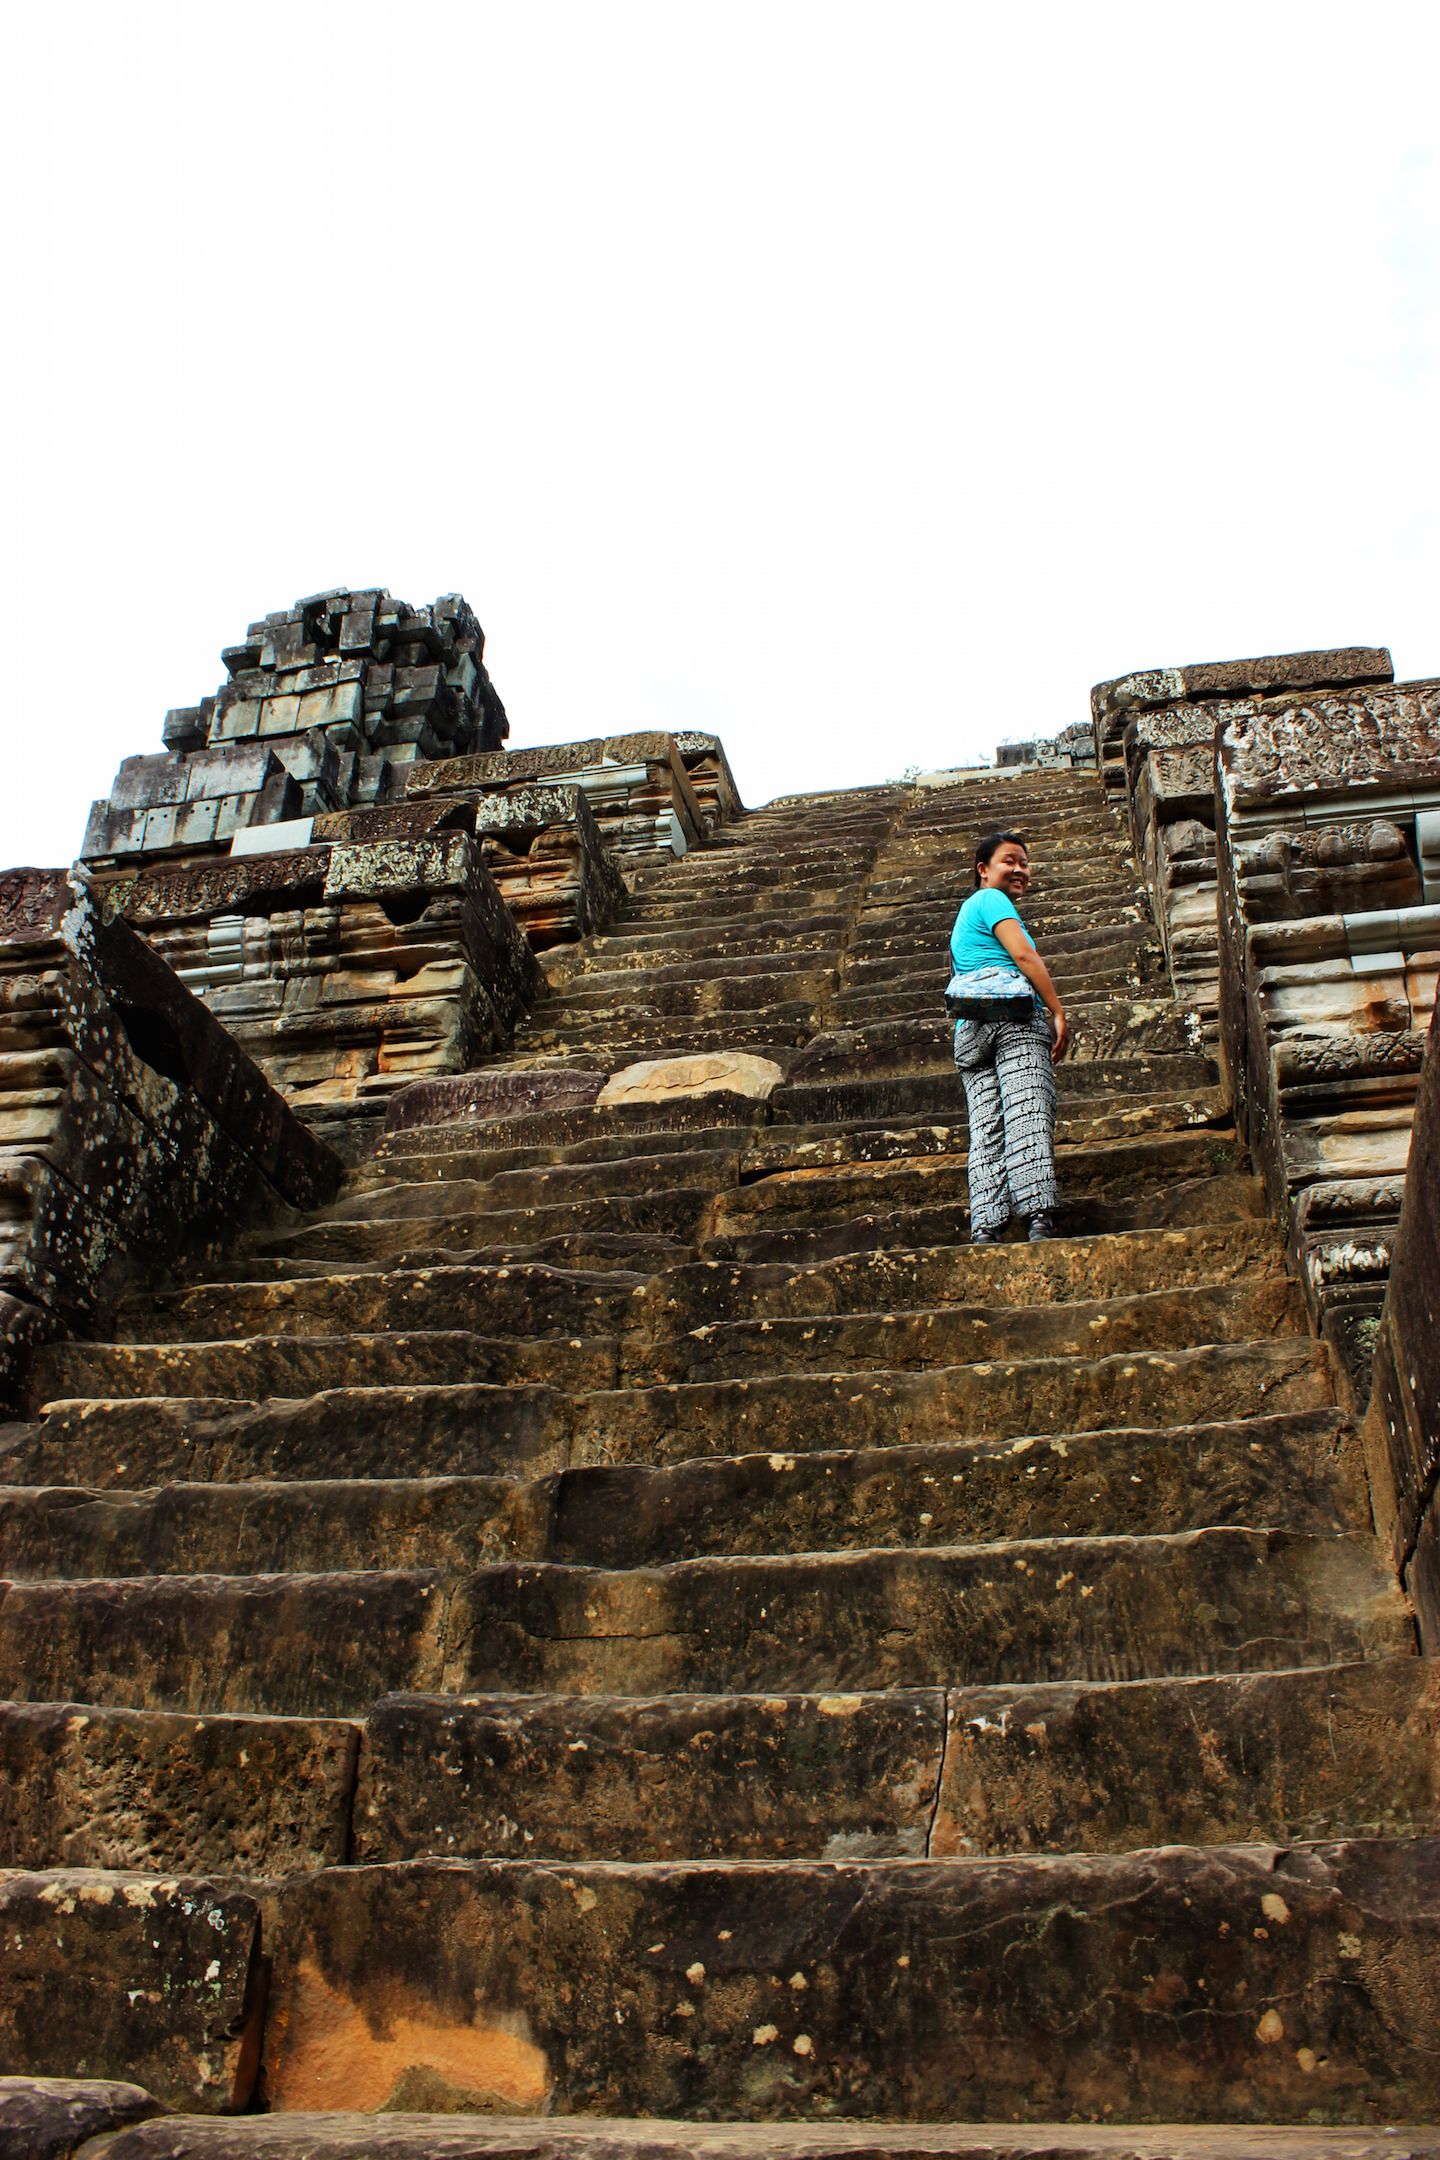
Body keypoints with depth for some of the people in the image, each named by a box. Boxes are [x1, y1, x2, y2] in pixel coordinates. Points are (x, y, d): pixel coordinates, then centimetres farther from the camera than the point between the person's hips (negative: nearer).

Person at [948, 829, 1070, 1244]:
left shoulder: (965, 915, 34)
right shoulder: (991, 899, 7)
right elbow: (1024, 954, -5)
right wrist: (1058, 1013, -7)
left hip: (969, 1032, 8)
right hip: (1015, 1018, -8)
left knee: (986, 1131, -5)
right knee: (1028, 1117, -18)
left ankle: (984, 1231, -18)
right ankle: (1040, 1218, -31)